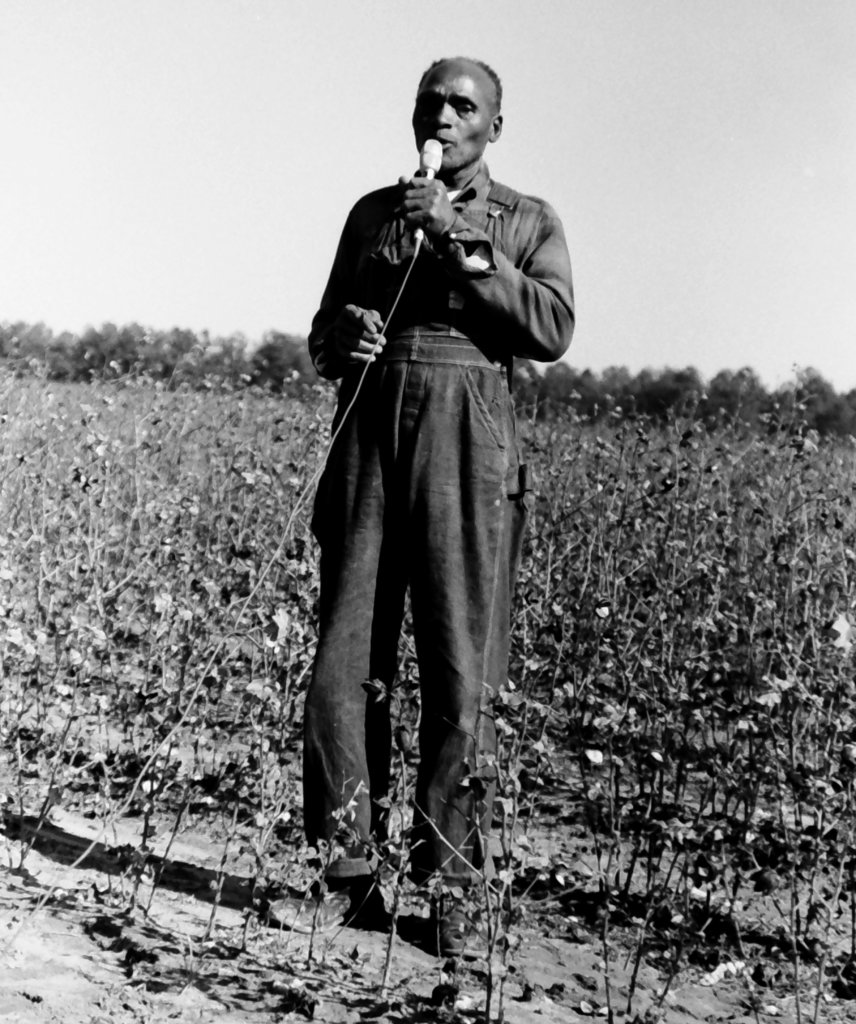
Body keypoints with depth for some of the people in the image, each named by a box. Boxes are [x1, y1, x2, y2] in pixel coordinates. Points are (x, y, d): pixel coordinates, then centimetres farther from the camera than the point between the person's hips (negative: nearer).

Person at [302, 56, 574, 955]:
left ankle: (448, 880, 1)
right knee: (343, 654, -4)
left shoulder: (527, 222, 12)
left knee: (459, 669, -6)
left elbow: (552, 329, -5)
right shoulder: (371, 213, 19)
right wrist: (344, 341, -3)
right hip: (368, 432, 3)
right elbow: (322, 336, 21)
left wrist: (460, 241, -11)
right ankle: (347, 853, 6)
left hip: (467, 442, -2)